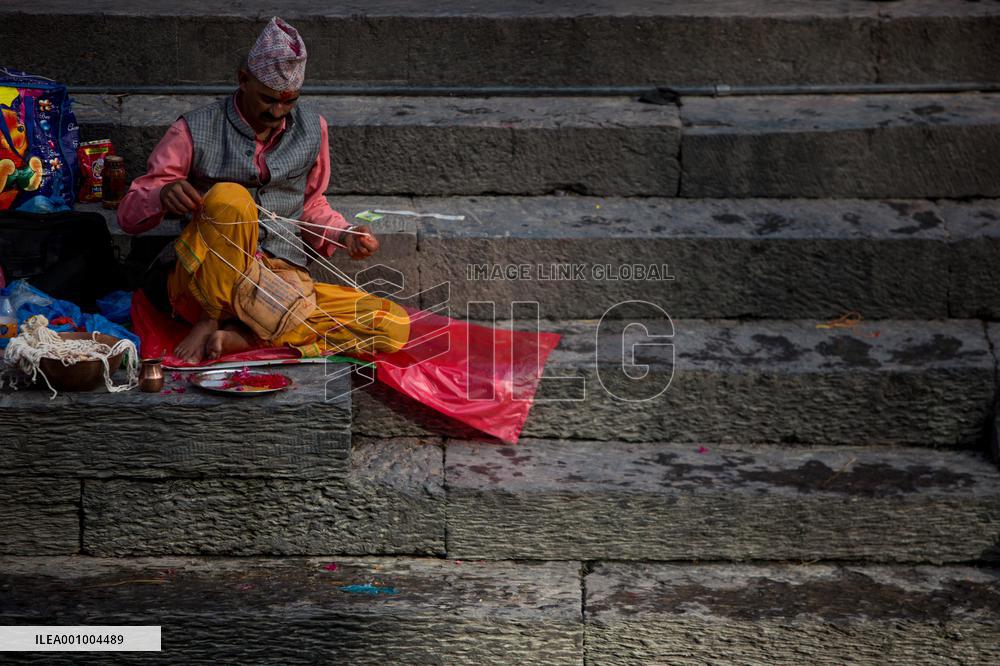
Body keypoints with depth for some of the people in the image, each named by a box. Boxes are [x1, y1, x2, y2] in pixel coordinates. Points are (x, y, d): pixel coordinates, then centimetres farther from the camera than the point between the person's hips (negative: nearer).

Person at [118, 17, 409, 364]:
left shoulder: (311, 130, 12)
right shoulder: (196, 130, 0)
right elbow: (128, 214, -1)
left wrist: (344, 235, 4)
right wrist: (163, 196, -25)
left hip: (282, 282, 4)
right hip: (202, 282, -4)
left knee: (394, 326, -20)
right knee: (229, 197, -34)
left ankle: (237, 337, -23)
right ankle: (210, 321, -17)